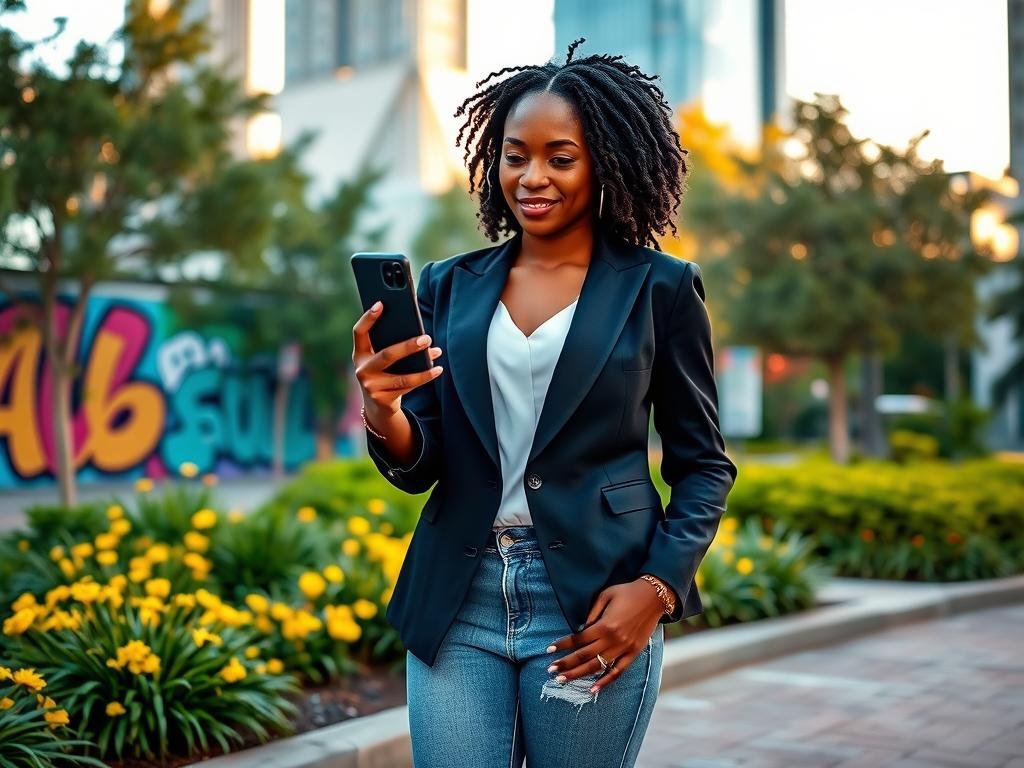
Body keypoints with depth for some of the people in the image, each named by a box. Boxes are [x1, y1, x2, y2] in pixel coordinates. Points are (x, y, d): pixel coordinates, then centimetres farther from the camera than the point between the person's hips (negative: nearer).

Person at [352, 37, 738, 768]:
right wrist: (383, 411, -16)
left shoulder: (658, 287, 0)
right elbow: (420, 468, 6)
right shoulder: (450, 285, 7)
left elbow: (704, 464, 3)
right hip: (458, 603, 2)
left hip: (595, 604, -2)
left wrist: (656, 587, -10)